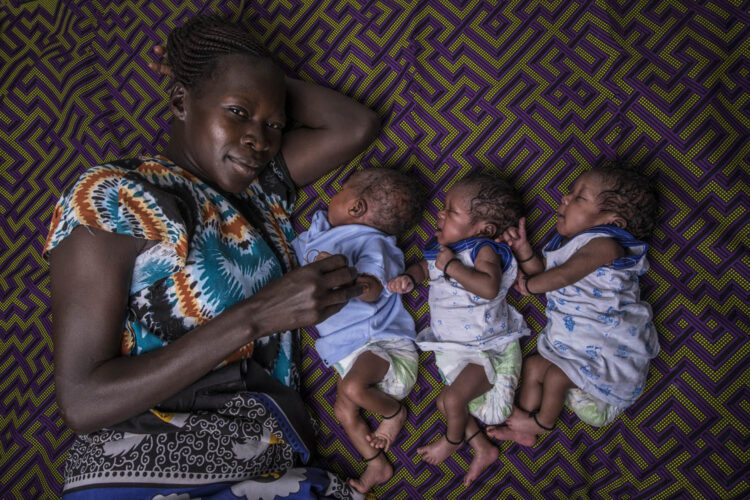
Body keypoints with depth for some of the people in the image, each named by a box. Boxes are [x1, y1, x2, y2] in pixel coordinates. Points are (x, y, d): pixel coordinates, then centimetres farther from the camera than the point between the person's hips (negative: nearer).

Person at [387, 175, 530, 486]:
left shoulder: (484, 250, -18)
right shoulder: (441, 250, 3)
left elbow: (489, 288, -37)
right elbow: (424, 266, 23)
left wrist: (451, 265, -29)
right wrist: (409, 278, -1)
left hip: (490, 349, -8)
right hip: (455, 352, 8)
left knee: (453, 398, -20)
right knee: (445, 401, 7)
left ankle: (454, 439, 13)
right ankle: (483, 449, 21)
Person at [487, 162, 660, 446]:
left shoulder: (605, 244, -22)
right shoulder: (566, 242, 9)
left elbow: (564, 275, -29)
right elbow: (545, 272, 10)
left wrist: (530, 284, -12)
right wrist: (524, 252, -6)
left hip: (610, 348, -9)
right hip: (572, 344, 9)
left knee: (556, 376, -16)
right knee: (533, 365, 6)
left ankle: (542, 422, 14)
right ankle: (524, 431, 16)